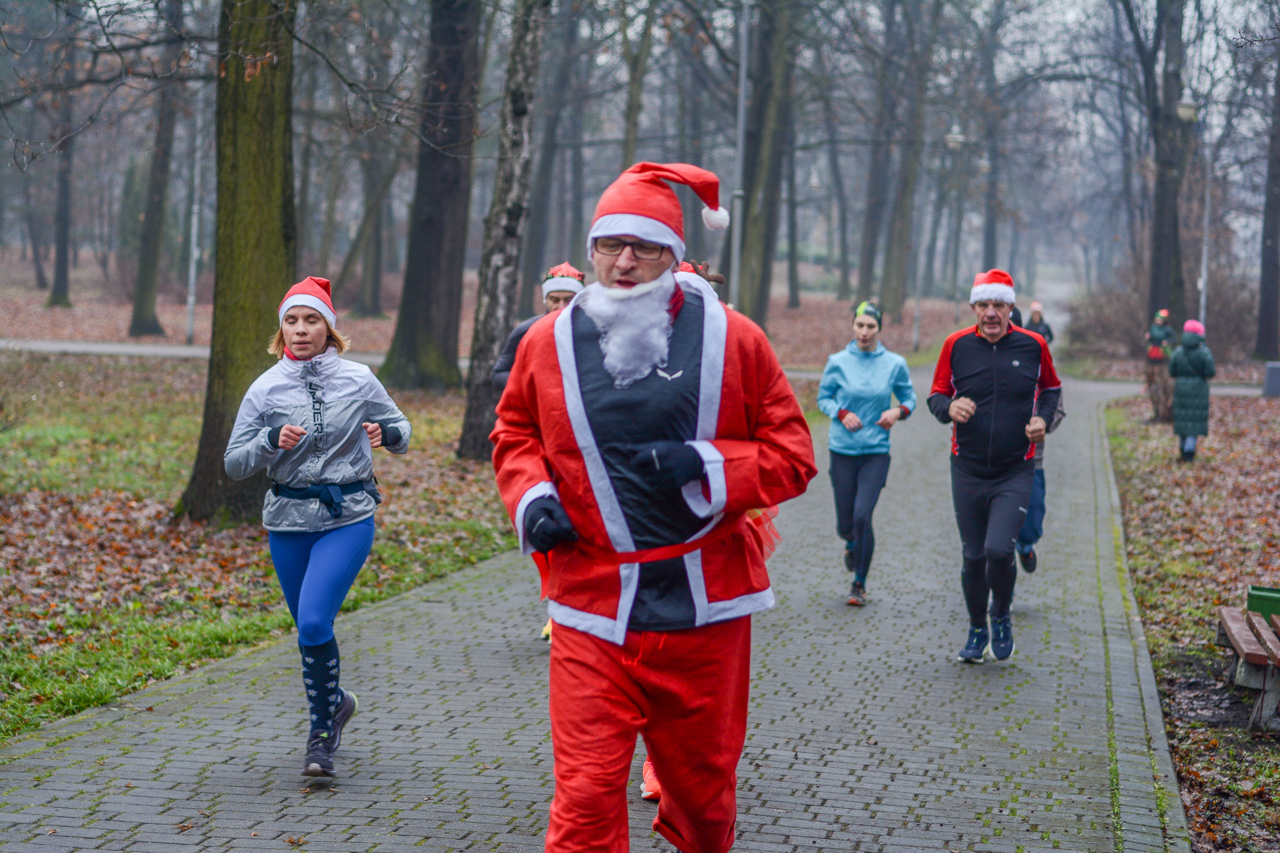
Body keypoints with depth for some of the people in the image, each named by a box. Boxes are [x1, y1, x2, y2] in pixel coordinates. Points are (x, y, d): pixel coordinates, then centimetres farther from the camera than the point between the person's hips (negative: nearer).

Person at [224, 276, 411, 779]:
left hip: (348, 516, -3)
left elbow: (400, 430, 13)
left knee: (314, 623, -18)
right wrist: (272, 442, -19)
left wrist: (387, 433, -11)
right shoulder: (266, 388, 1)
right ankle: (335, 701, 42)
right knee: (308, 629, 14)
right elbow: (234, 464, 0)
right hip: (288, 519, 3)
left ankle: (322, 731, -1)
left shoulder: (359, 380, -1)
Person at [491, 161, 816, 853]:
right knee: (586, 794, -7)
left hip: (705, 609, 1)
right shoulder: (548, 343, 3)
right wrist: (530, 499, -1)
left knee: (704, 783, 16)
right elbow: (514, 434, 19)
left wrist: (706, 465, -15)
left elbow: (792, 452, 2)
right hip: (592, 610, 0)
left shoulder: (732, 339, -1)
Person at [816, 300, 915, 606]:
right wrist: (842, 413, -11)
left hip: (876, 451, -1)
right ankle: (851, 543, 46)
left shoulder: (894, 364, 0)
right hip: (842, 450, 1)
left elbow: (909, 398, 12)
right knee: (845, 523, 5)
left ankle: (860, 584, 2)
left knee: (862, 515, -15)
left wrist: (897, 412, -10)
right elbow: (823, 398, 8)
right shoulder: (838, 362, -1)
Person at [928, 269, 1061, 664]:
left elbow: (1051, 388, 16)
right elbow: (936, 395, 9)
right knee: (973, 557, 7)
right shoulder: (956, 345, 0)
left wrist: (1042, 418, -2)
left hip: (1015, 473, -2)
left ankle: (1001, 618, 11)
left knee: (999, 550, -18)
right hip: (967, 471, 2)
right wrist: (949, 408, -14)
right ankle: (977, 632, 28)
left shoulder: (1033, 345, -1)